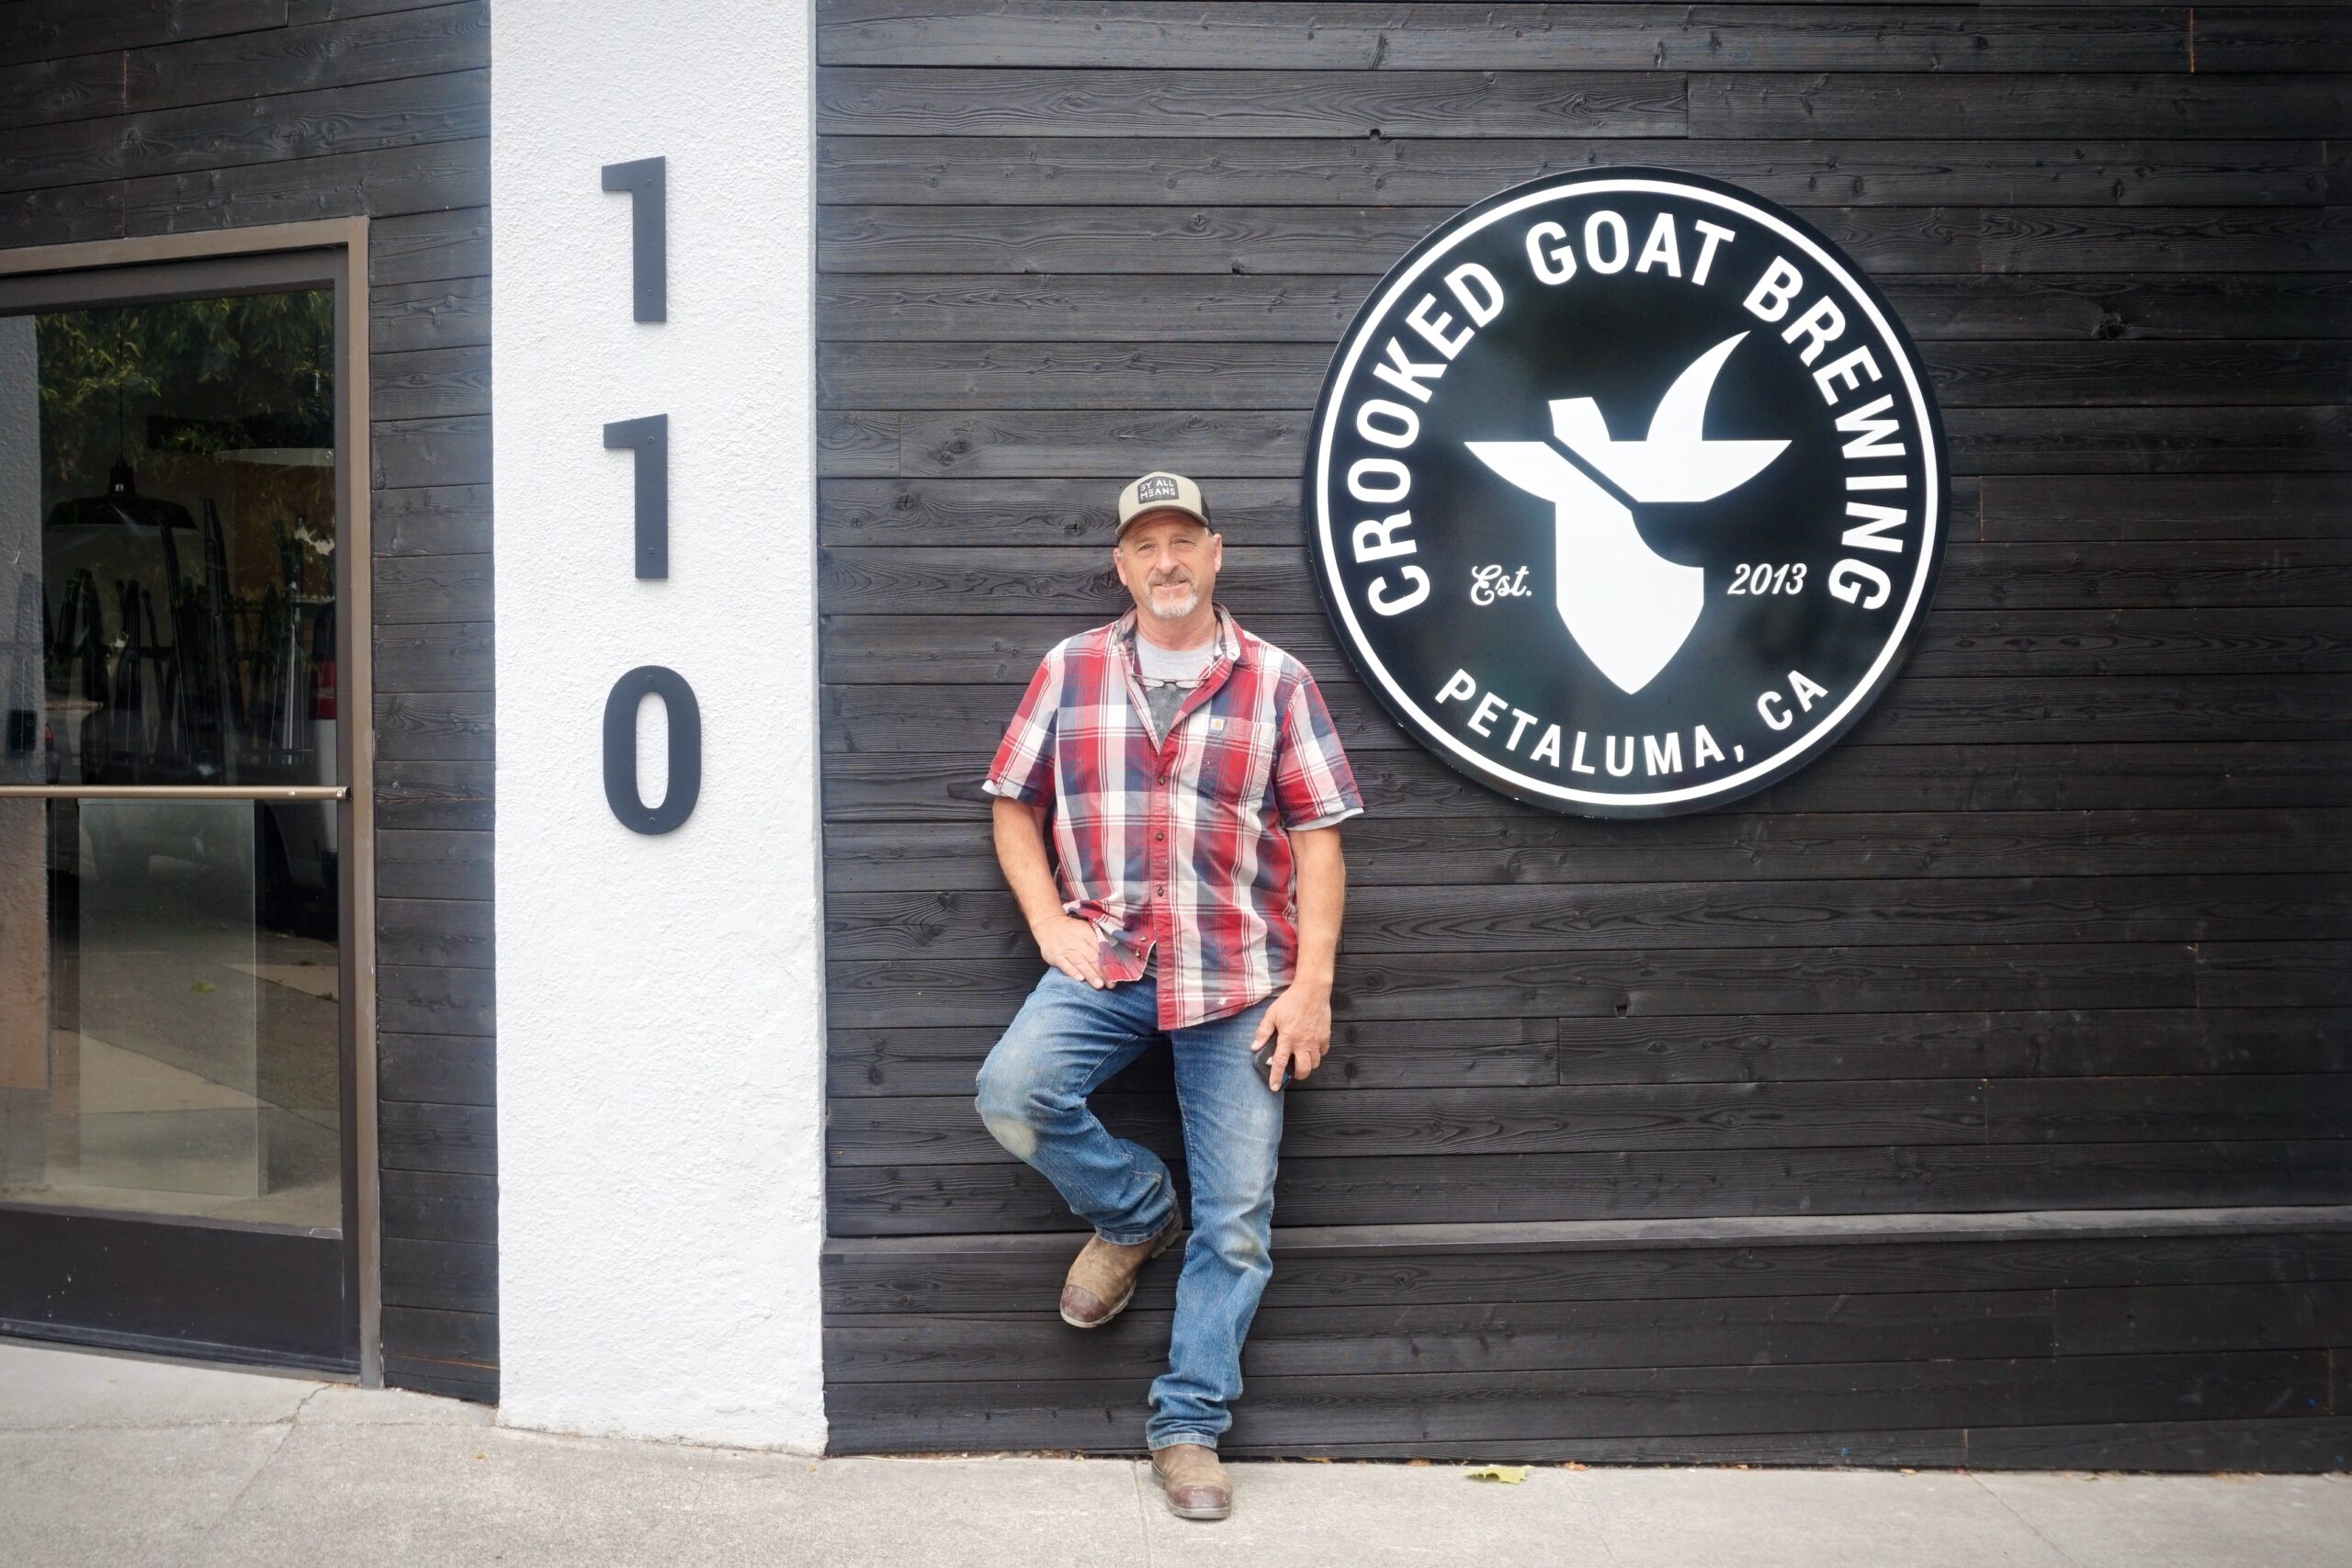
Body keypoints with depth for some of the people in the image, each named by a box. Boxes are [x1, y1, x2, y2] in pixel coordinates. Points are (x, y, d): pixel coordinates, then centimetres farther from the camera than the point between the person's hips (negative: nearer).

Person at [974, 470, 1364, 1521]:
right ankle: (1134, 1211, 6)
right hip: (1106, 961, 1)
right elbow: (1014, 805, 12)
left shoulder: (1276, 681, 4)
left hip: (1240, 978, -1)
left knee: (1236, 1218, -1)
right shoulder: (1069, 672, 7)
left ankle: (1189, 1425, 17)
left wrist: (1312, 983, -7)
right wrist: (1050, 922, -3)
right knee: (1011, 1094, -25)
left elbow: (1317, 837, 1)